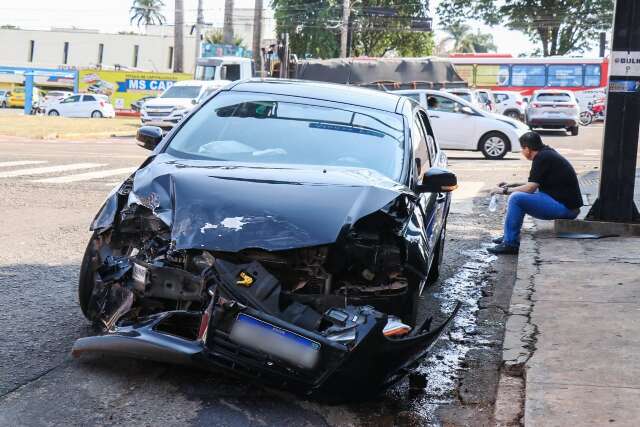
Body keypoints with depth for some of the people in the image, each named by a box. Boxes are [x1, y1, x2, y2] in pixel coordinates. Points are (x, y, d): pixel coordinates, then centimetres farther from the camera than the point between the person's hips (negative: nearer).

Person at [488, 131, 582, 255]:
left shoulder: (542, 158, -14)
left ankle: (510, 244, -11)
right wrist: (510, 186, 22)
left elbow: (530, 187, -16)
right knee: (520, 194, 19)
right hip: (568, 204, 10)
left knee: (516, 198, -17)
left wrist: (505, 190, -5)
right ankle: (509, 235, 21)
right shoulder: (547, 153, 15)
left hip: (565, 207, -10)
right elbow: (534, 185, 23)